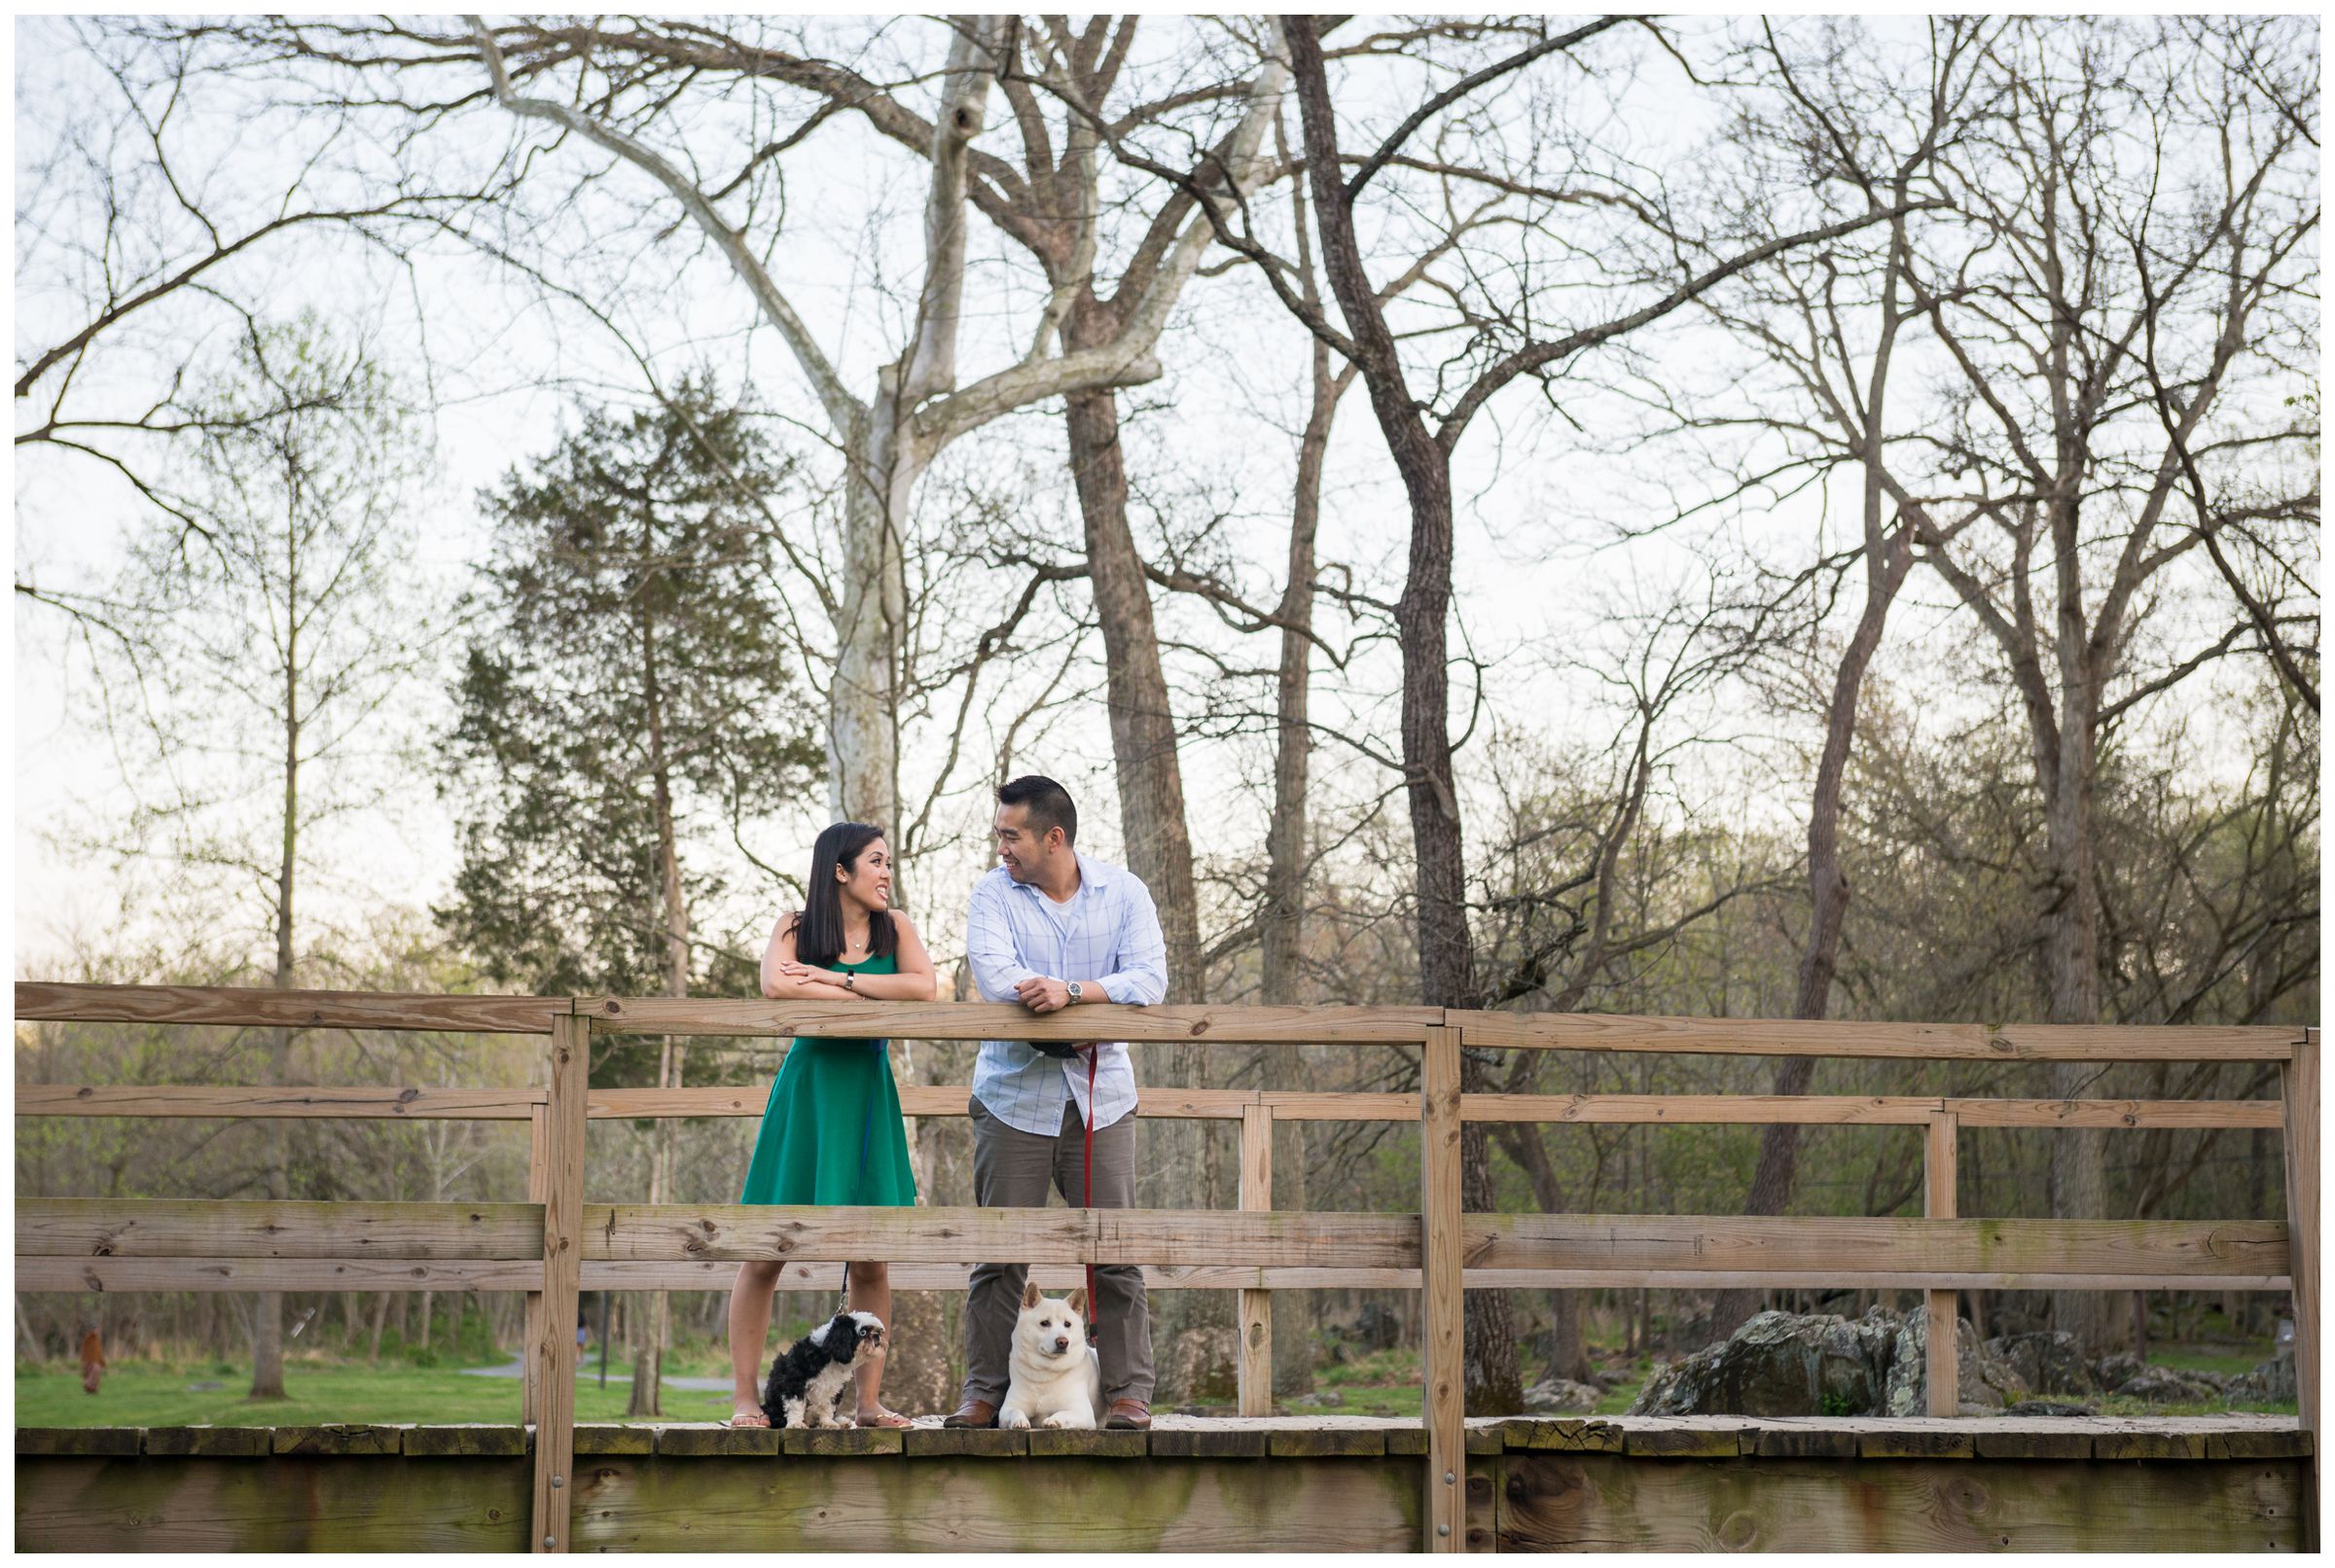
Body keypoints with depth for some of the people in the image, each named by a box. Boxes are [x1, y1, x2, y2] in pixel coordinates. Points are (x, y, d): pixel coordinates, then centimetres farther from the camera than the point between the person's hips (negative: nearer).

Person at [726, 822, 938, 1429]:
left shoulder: (895, 927, 7)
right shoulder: (797, 926, 1)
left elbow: (924, 987, -11)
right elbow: (775, 985, -19)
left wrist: (832, 977, -12)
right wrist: (871, 996, -15)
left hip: (868, 1095, 2)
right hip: (806, 1088, -2)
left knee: (870, 1261, 1)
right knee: (766, 1254, -2)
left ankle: (870, 1401, 7)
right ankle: (747, 1397, 6)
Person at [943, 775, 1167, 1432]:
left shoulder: (1124, 892, 2)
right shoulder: (994, 891, 1)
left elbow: (1149, 979, -10)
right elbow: (993, 976, -14)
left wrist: (1070, 992, -25)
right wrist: (1099, 1004, -17)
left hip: (1100, 1096, 0)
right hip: (1013, 1096, 0)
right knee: (999, 1253, 1)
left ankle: (1128, 1391, 6)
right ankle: (984, 1392, 8)